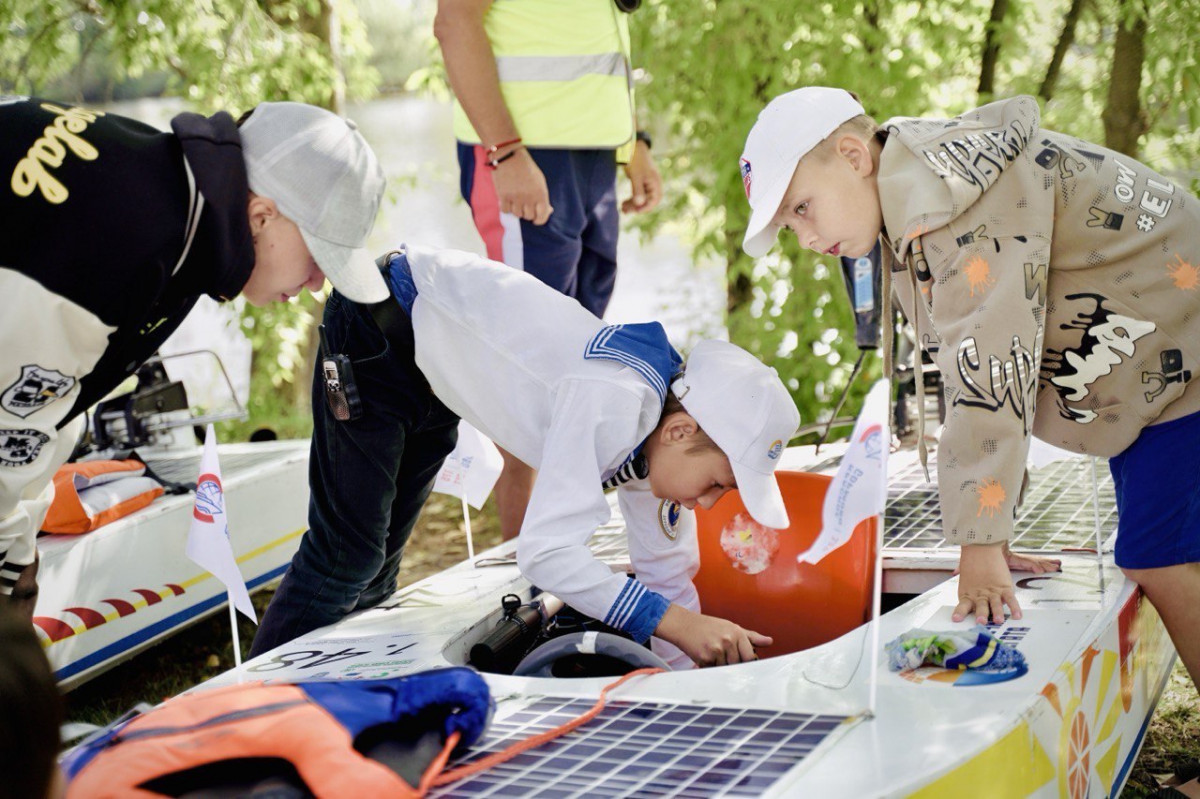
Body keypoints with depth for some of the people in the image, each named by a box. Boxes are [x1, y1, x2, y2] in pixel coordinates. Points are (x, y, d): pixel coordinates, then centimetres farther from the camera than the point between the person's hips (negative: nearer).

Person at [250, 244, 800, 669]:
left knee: (377, 563, 13)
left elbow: (666, 572, 2)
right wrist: (678, 623, -43)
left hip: (434, 367, 9)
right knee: (346, 557, -9)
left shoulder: (654, 429, -9)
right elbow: (546, 552, -42)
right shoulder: (612, 402, -36)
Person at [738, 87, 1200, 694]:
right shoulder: (909, 220, 7)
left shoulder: (956, 186, -25)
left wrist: (981, 540, -28)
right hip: (1141, 391, 10)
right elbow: (963, 377, 10)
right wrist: (984, 538, 8)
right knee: (1149, 561, 10)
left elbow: (992, 366, -30)